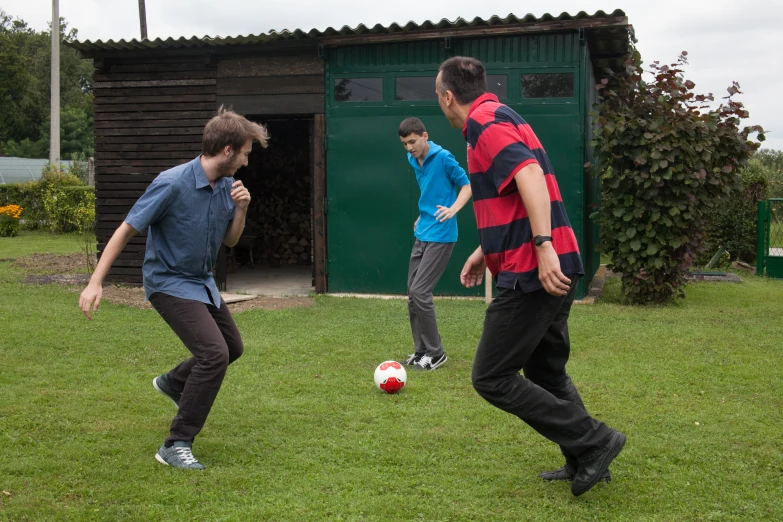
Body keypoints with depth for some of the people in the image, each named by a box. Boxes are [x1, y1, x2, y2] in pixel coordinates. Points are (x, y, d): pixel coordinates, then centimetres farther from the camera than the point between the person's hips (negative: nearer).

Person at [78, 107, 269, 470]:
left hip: (202, 282, 9)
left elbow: (230, 241, 9)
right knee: (214, 353, -22)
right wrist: (95, 283, -22)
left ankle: (174, 383, 48)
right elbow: (125, 231, -20)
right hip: (169, 282, -8)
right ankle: (176, 446, -10)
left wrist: (241, 209, -11)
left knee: (233, 347, 21)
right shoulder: (172, 184, -25)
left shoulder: (227, 186, -3)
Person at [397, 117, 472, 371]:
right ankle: (421, 350, 18)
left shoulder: (443, 158, -12)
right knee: (412, 293, 8)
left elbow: (467, 185, -8)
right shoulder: (413, 160, 10)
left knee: (419, 292, -11)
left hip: (440, 236, -8)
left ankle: (435, 353, 1)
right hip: (421, 235, 8)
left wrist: (454, 208, -23)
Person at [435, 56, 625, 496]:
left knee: (492, 378, -2)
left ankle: (593, 443, 0)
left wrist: (543, 246, -34)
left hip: (533, 273, -10)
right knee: (547, 373, 20)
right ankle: (584, 462, 26)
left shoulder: (485, 122, -10)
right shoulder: (498, 117, 20)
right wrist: (485, 252, 33)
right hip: (554, 268, 10)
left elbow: (530, 174, -27)